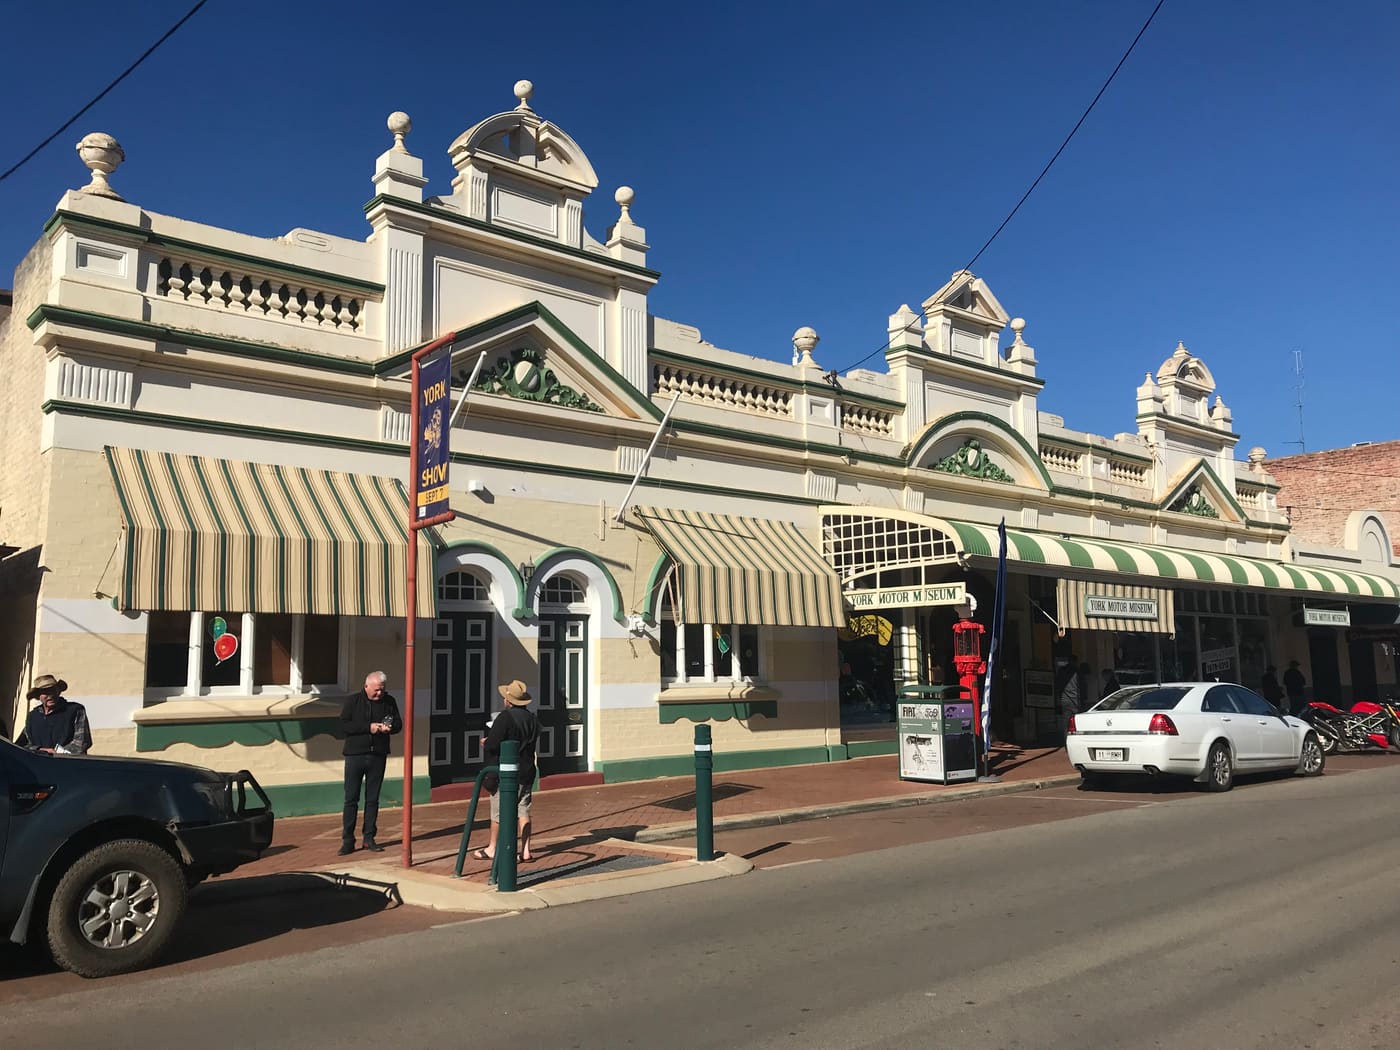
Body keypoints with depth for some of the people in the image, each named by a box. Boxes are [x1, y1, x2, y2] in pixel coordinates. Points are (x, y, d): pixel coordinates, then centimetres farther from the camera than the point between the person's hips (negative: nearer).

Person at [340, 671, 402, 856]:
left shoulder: (389, 702, 7)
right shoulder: (353, 701, -1)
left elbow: (398, 724, 11)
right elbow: (343, 724, -10)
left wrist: (389, 727, -13)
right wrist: (368, 727, -18)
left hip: (378, 756, 3)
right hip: (355, 755, -3)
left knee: (373, 799, 8)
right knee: (351, 798, -1)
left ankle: (369, 838, 15)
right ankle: (347, 840, 4)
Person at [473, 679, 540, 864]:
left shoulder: (505, 717, -17)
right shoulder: (533, 719, 5)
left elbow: (492, 745, -20)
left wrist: (486, 742, 1)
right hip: (526, 771, 6)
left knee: (498, 812, 8)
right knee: (523, 810, 9)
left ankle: (492, 849, 20)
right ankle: (526, 850, 6)